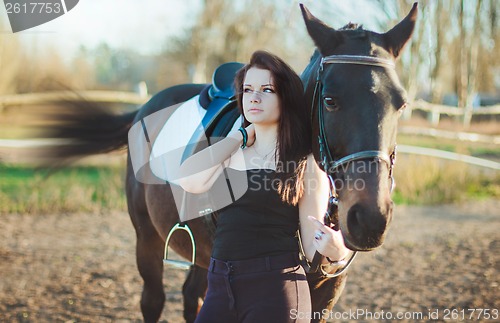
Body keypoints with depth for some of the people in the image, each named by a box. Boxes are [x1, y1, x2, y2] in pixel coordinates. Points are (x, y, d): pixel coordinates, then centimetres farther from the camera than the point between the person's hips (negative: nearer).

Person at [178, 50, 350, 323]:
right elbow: (190, 181, -9)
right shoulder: (231, 155, 12)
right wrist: (241, 135, 1)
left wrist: (332, 250, -27)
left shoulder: (306, 164, -1)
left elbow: (311, 248, -3)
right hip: (221, 289, 4)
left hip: (275, 290, -4)